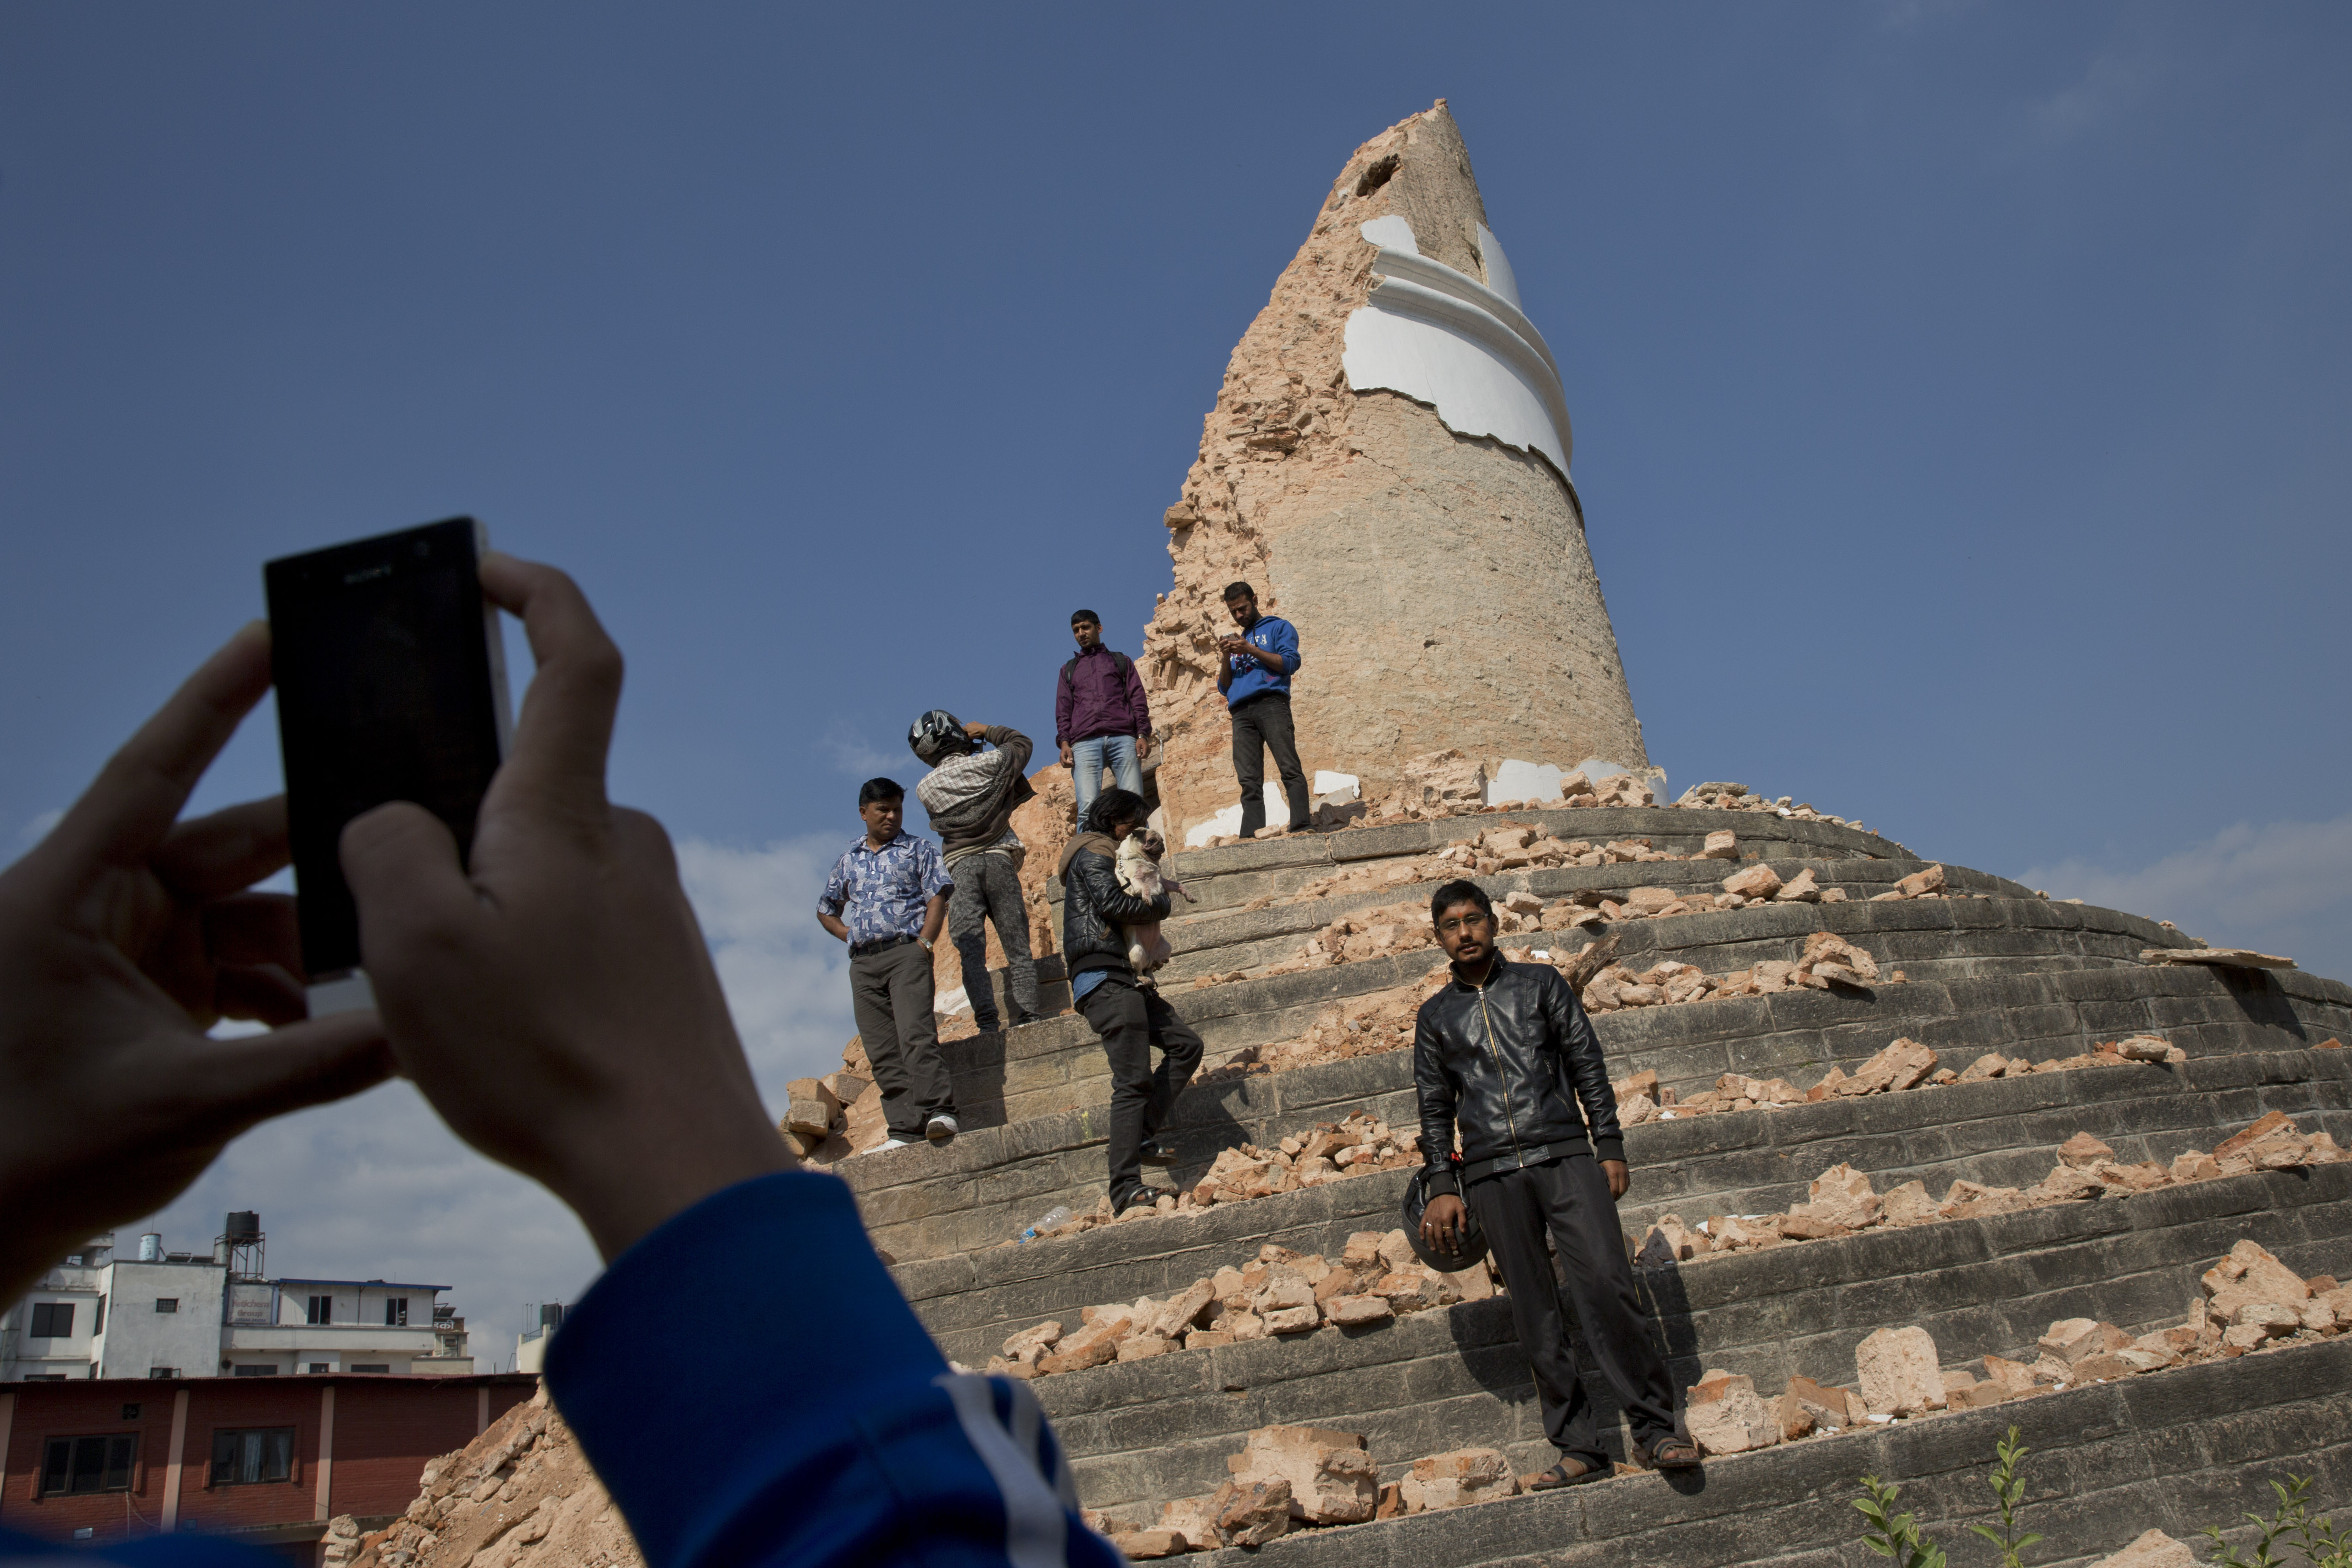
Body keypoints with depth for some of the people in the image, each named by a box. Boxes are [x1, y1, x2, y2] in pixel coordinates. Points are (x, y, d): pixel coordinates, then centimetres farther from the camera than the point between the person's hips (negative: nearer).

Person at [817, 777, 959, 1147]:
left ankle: (939, 1111, -29)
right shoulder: (848, 860, 21)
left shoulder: (918, 849, 11)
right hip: (863, 963, 4)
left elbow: (938, 896, 1)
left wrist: (925, 942, -12)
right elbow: (826, 911, 29)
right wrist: (850, 935, 11)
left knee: (916, 1034, -21)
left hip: (906, 952, -4)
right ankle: (905, 1129, -4)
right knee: (882, 1052, -2)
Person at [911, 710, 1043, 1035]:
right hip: (998, 859, 0)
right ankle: (1027, 1014, -4)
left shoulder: (925, 788, 3)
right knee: (1017, 948, 4)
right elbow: (1021, 743, 19)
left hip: (960, 866, 0)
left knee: (971, 952, -2)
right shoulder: (989, 763, -1)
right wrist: (987, 730, 29)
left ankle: (987, 1022, -12)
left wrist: (963, 743, 27)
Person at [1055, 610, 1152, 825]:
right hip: (1085, 742, 1)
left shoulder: (1121, 661, 26)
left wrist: (1143, 735, -1)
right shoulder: (1069, 670, 30)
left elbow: (1137, 700, 15)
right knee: (1088, 808, -18)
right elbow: (1063, 710, 20)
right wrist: (1064, 742, 1)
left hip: (1123, 738, 0)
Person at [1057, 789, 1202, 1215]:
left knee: (1185, 1045, 8)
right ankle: (1125, 1188, -16)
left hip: (1124, 979, 10)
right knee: (1133, 1080, -14)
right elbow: (1112, 903, -17)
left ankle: (1142, 1133, 5)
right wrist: (1159, 904, -2)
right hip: (1104, 976, -10)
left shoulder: (1109, 857, 29)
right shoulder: (1092, 853, -2)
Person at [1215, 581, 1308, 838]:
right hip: (1241, 712, 5)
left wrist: (1251, 650, -3)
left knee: (1289, 769, -18)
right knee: (1249, 781, -7)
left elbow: (1291, 663, 0)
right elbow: (1224, 688, 25)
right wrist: (1227, 657, 7)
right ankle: (1251, 837, -17)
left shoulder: (1278, 627, 17)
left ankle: (1300, 827, -28)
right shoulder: (1235, 640, 32)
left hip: (1271, 703, -5)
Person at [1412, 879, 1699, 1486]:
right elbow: (1435, 1107, 15)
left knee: (1604, 1282, -16)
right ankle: (1580, 1448, 5)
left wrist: (1610, 1145, 1)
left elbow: (1588, 1066, 9)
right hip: (1492, 1172, 2)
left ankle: (1653, 1425, -6)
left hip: (1565, 1152, -1)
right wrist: (1442, 1187, 7)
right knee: (1536, 1315, 0)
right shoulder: (1436, 1016, 16)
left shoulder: (1540, 983, 12)